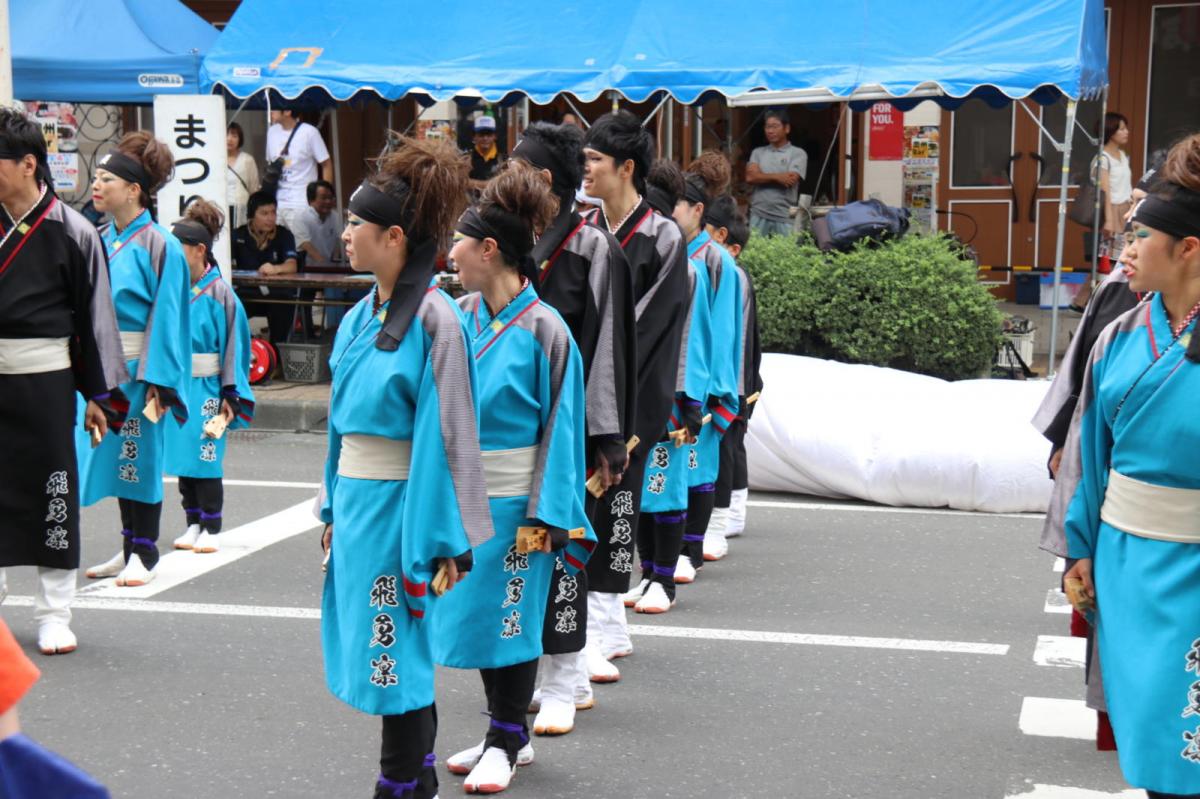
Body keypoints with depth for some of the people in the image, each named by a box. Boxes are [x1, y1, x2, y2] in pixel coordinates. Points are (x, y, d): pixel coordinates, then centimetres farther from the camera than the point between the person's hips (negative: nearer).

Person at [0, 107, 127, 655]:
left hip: (44, 380, -3)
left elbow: (94, 316, -2)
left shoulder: (71, 233, -5)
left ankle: (54, 615, 16)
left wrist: (100, 394, -1)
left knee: (51, 491, 4)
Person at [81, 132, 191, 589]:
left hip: (138, 370, -6)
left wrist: (157, 382, -17)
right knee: (117, 455, 12)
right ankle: (129, 548, 23)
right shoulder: (102, 241, 8)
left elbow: (167, 318, -14)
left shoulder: (159, 246, -12)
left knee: (142, 456, 1)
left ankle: (145, 555, 12)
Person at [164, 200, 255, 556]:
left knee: (205, 456, -2)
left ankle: (211, 528, 8)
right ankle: (193, 524, 19)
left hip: (205, 388, -5)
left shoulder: (219, 293, -7)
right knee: (182, 456, 9)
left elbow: (233, 344, -7)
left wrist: (230, 394, -10)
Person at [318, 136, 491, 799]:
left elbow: (446, 435, -16)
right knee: (392, 655, 15)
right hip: (355, 498, 8)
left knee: (398, 657, 1)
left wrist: (442, 543, -16)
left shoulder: (433, 319, -15)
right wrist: (333, 508, 17)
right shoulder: (359, 318, 9)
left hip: (397, 506, -8)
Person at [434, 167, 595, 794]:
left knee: (511, 615, 4)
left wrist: (544, 515, -15)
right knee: (477, 612, 14)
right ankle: (506, 733, 28)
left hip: (513, 500, -6)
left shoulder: (542, 330, -14)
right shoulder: (464, 315, 3)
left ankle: (506, 743, 18)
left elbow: (560, 426, -13)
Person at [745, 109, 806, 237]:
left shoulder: (798, 153, 4)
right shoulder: (758, 152, 14)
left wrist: (762, 177, -1)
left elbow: (790, 180, -9)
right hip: (758, 216, 3)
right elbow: (750, 177, 0)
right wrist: (777, 176, -9)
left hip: (784, 218, -3)